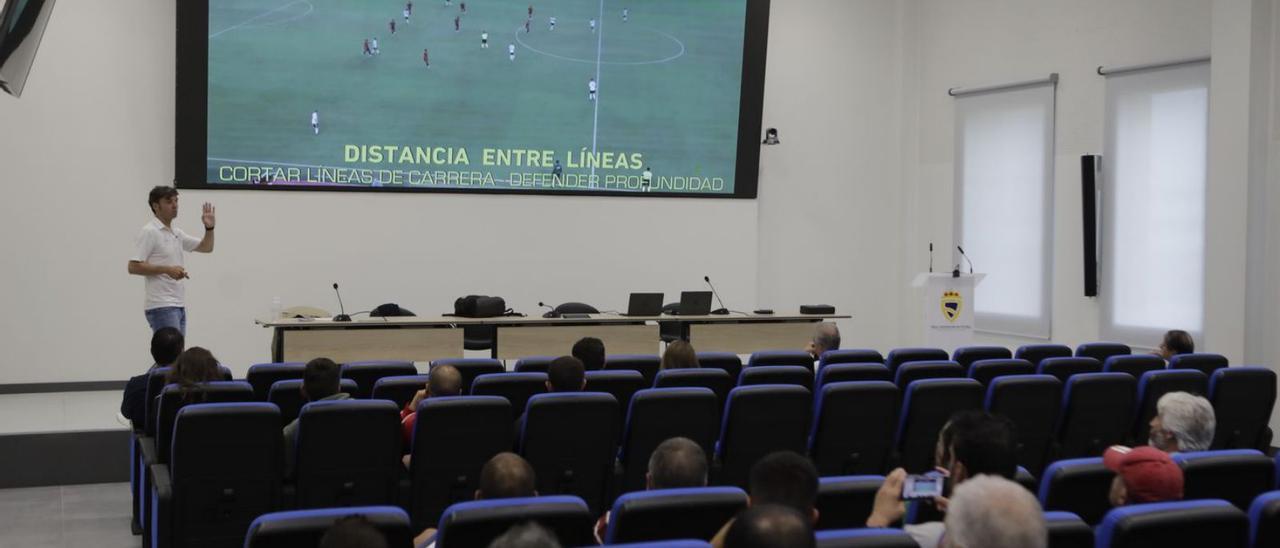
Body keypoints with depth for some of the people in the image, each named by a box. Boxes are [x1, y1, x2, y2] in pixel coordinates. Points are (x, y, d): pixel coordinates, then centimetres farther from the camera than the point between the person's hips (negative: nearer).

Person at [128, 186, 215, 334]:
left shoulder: (177, 233, 17)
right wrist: (167, 269, -22)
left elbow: (206, 247, 23)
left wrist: (209, 228, 5)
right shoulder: (149, 232, -10)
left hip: (178, 306, 9)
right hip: (161, 307, -9)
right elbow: (133, 267, -16)